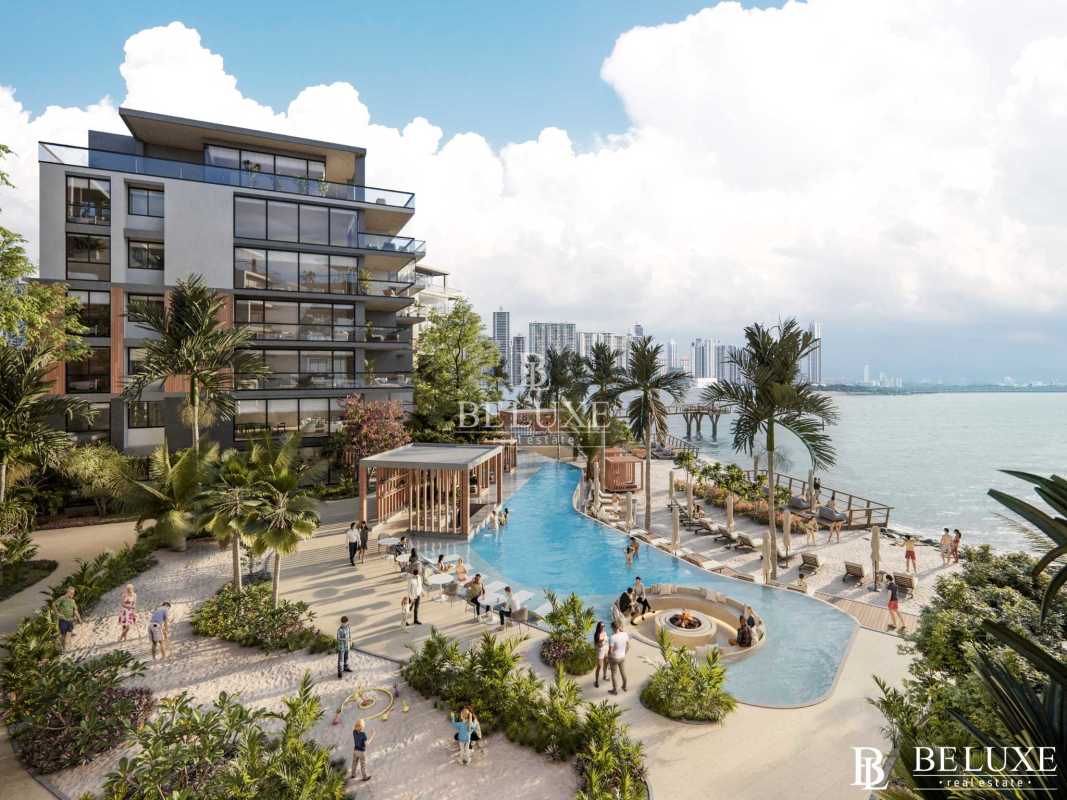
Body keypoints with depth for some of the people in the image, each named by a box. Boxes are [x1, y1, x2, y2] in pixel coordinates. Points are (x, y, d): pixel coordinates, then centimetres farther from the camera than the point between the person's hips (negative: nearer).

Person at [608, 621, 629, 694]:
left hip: (614, 658, -5)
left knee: (614, 674, 18)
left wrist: (608, 659, -8)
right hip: (622, 657, 5)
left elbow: (610, 651, -27)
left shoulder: (612, 637, -33)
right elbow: (628, 646, 0)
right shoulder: (625, 634, -15)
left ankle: (615, 690, 36)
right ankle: (624, 687, 48)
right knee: (623, 672, 27)